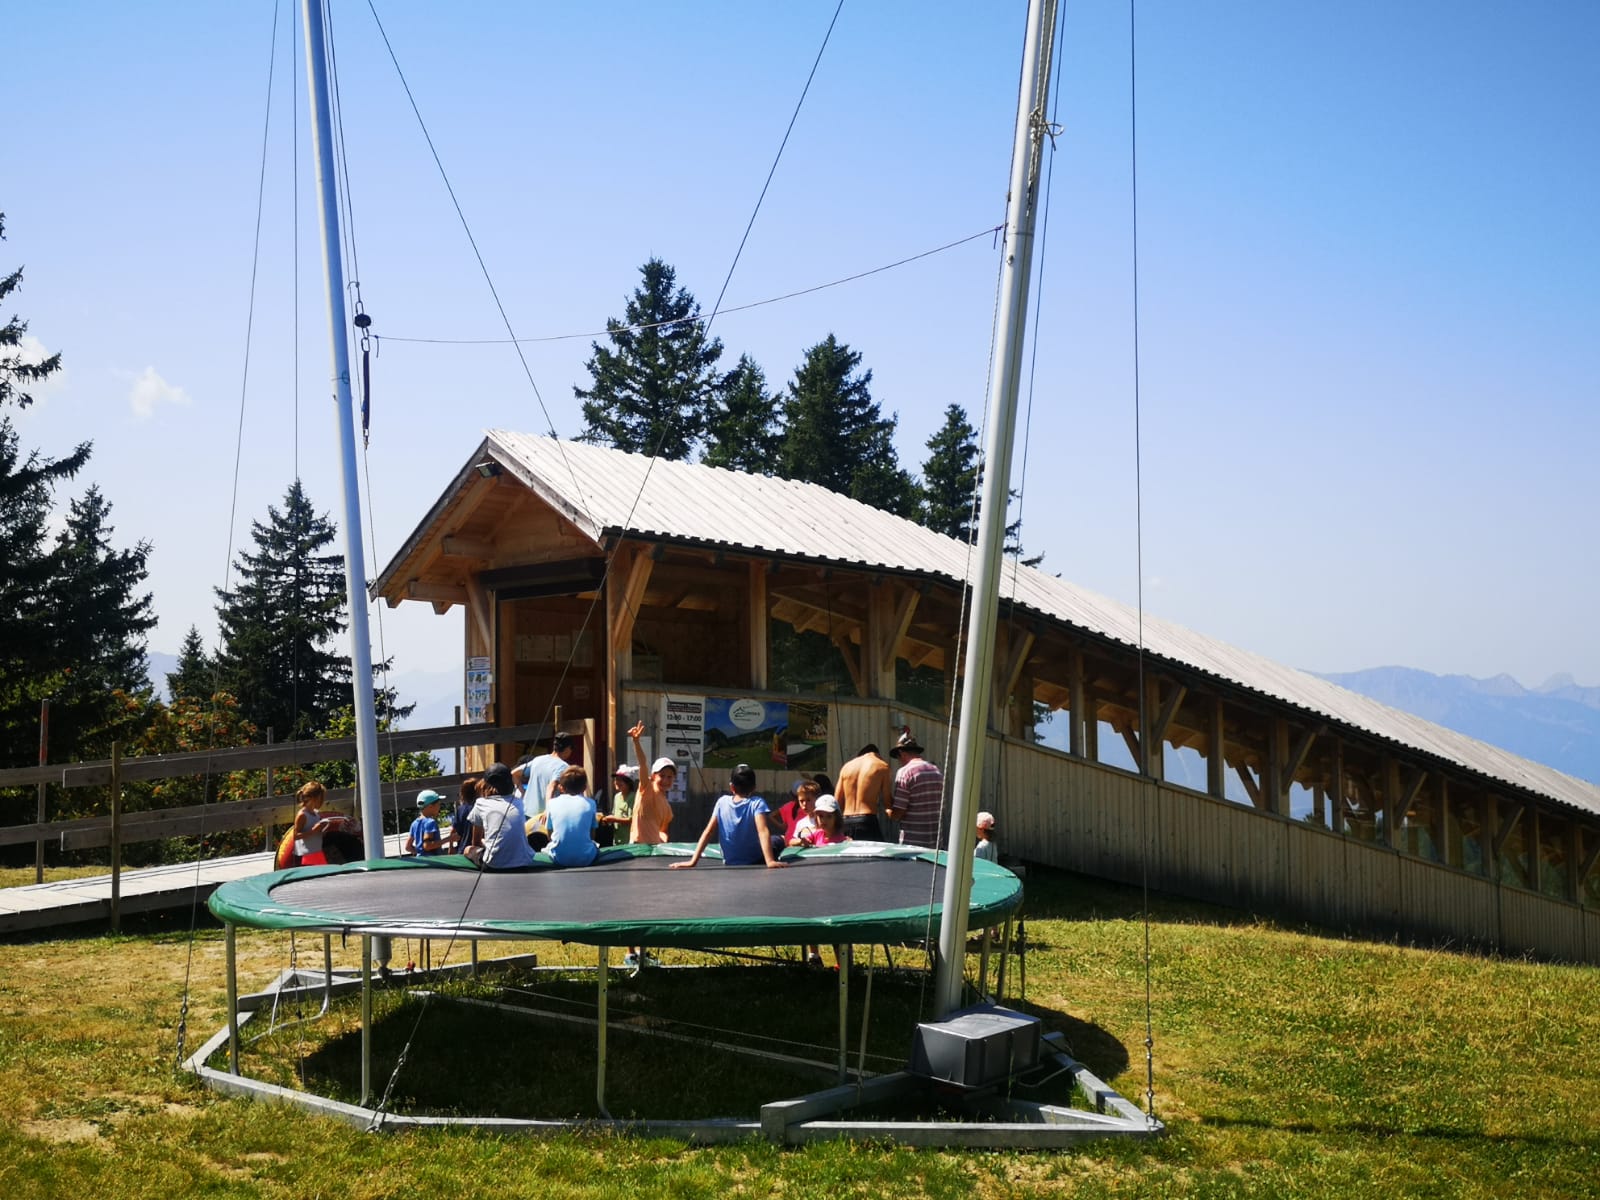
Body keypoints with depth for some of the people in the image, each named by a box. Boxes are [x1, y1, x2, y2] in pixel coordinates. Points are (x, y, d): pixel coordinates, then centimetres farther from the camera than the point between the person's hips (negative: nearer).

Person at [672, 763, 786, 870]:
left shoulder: (722, 802, -4)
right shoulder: (757, 803, -15)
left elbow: (708, 832, -5)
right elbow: (763, 831, -28)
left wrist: (692, 861, -5)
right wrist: (770, 861, -37)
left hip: (730, 865, 4)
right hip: (756, 864, -4)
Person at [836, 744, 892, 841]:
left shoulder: (846, 766, 14)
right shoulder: (882, 766, 3)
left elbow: (838, 803, 13)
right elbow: (887, 803, 1)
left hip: (846, 822, 5)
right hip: (867, 822, -5)